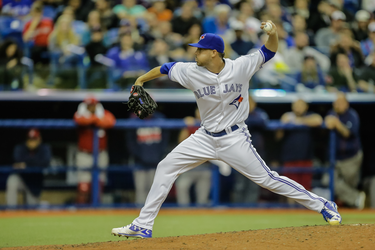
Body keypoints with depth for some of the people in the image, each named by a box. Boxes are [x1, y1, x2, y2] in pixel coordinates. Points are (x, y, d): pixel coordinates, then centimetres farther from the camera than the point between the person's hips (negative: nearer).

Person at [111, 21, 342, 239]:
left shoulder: (240, 67, -15)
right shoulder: (191, 72, -8)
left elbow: (268, 52, -9)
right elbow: (166, 69, 8)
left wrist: (273, 35, -28)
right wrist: (141, 81, 14)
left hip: (234, 138, -4)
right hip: (206, 138, 4)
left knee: (267, 179, -8)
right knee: (165, 168, -1)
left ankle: (323, 206, 3)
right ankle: (143, 226, 6)